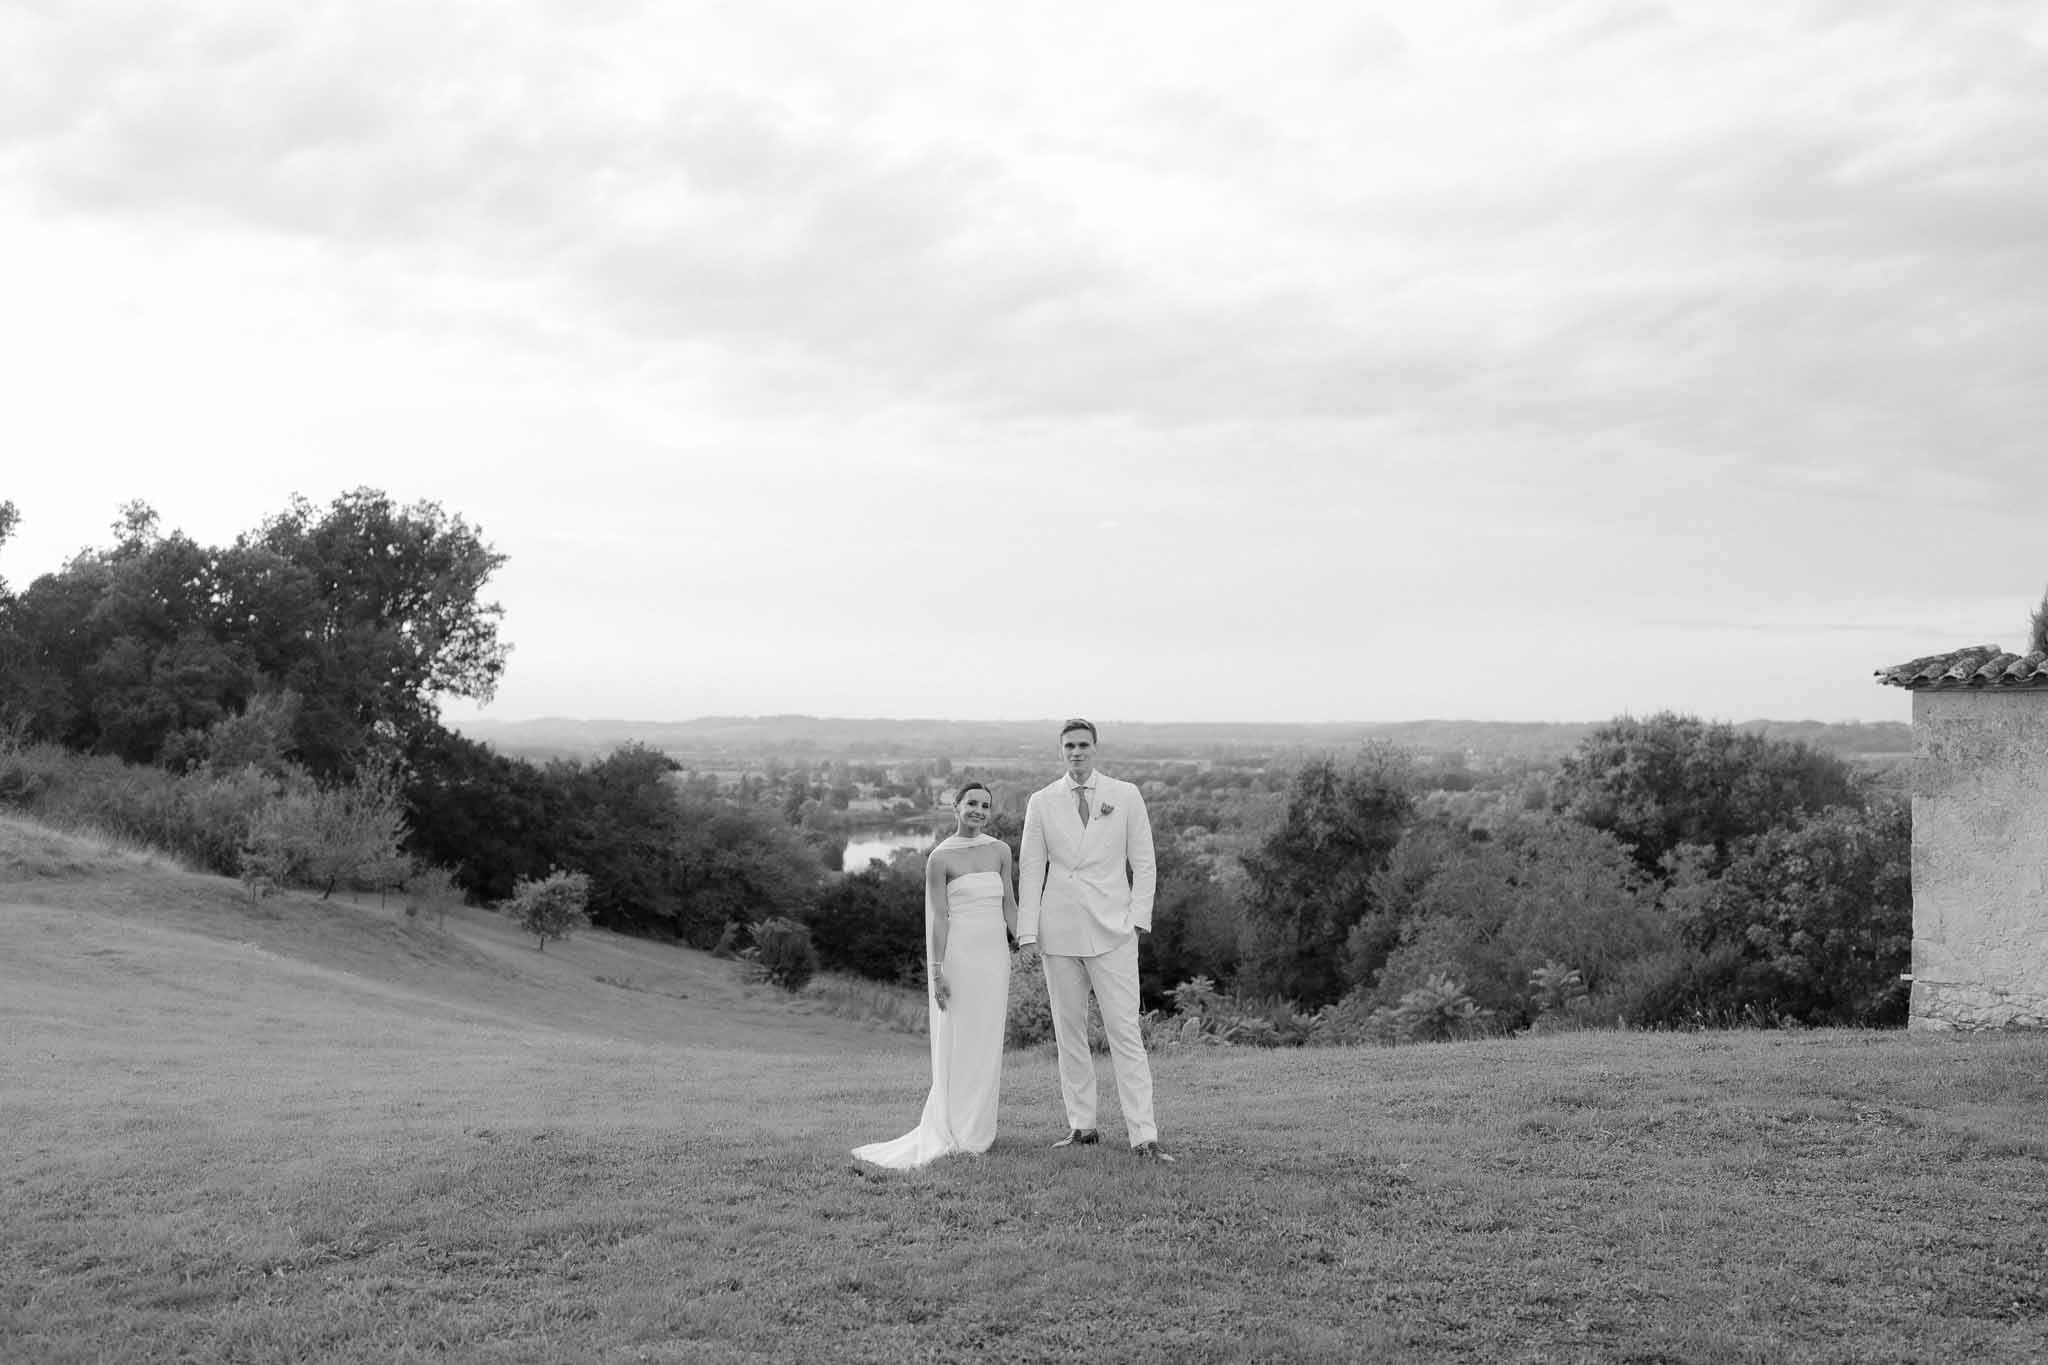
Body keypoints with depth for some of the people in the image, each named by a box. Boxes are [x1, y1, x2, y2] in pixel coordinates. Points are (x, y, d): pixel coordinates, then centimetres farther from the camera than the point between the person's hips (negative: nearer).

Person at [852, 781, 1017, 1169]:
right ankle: (949, 1134, 6)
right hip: (958, 955, -5)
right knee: (956, 1045, -2)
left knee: (987, 1044, 7)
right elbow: (938, 918, -7)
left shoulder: (1000, 851, 9)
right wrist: (937, 971, -12)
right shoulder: (940, 858, -5)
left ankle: (976, 1132, 15)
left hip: (995, 955, 5)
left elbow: (1008, 904, 13)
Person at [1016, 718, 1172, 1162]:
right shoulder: (1041, 802, 6)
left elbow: (1143, 863, 5)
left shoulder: (1125, 796, 3)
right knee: (1068, 1033, 6)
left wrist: (1138, 918, -4)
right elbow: (1030, 870, 6)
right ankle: (1081, 1126, 15)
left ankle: (1143, 1136, -7)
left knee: (1125, 1033, -7)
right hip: (1059, 932, 2)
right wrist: (1027, 933, 0)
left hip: (1112, 930, -2)